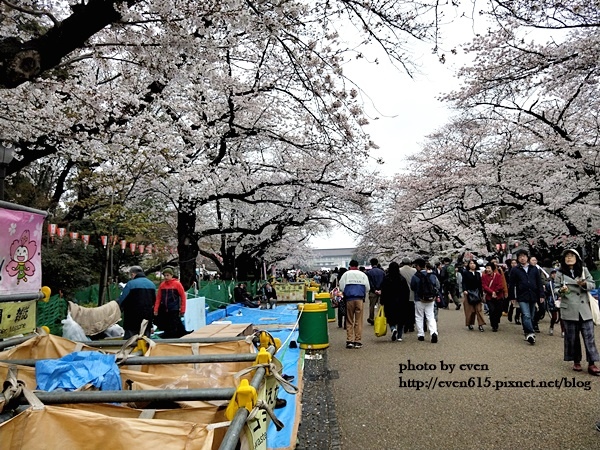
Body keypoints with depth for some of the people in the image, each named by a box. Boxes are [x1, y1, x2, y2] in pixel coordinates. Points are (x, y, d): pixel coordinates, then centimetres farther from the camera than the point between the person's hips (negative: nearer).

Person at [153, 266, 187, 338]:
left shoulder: (177, 284, -4)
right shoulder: (162, 285, 7)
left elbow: (183, 297, -2)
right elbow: (158, 298, 9)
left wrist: (182, 310, -4)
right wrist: (156, 309, 3)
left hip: (174, 311, -4)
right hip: (163, 311, 4)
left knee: (173, 329, -1)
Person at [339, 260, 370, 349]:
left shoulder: (346, 274, 4)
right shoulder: (363, 274, 7)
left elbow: (341, 287, 0)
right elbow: (367, 288, 5)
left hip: (349, 299, 0)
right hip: (359, 299, 0)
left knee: (349, 321, 7)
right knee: (358, 321, 5)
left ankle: (349, 341, 4)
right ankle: (358, 341, 5)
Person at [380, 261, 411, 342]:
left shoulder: (386, 279, -6)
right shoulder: (402, 278, -1)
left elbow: (383, 291, -7)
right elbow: (407, 291, 2)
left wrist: (382, 302, 2)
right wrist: (406, 302, 9)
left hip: (390, 303, -1)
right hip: (401, 303, 2)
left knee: (391, 318, 10)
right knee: (401, 319, 13)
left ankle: (393, 329, -18)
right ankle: (399, 336, 13)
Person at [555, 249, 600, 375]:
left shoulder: (584, 270, 5)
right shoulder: (560, 273, 2)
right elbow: (556, 289, 4)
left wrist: (585, 284, -16)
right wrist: (561, 290, -18)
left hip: (585, 308, 1)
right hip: (569, 309, -1)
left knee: (589, 336, -1)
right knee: (572, 336, 5)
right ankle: (576, 361, 18)